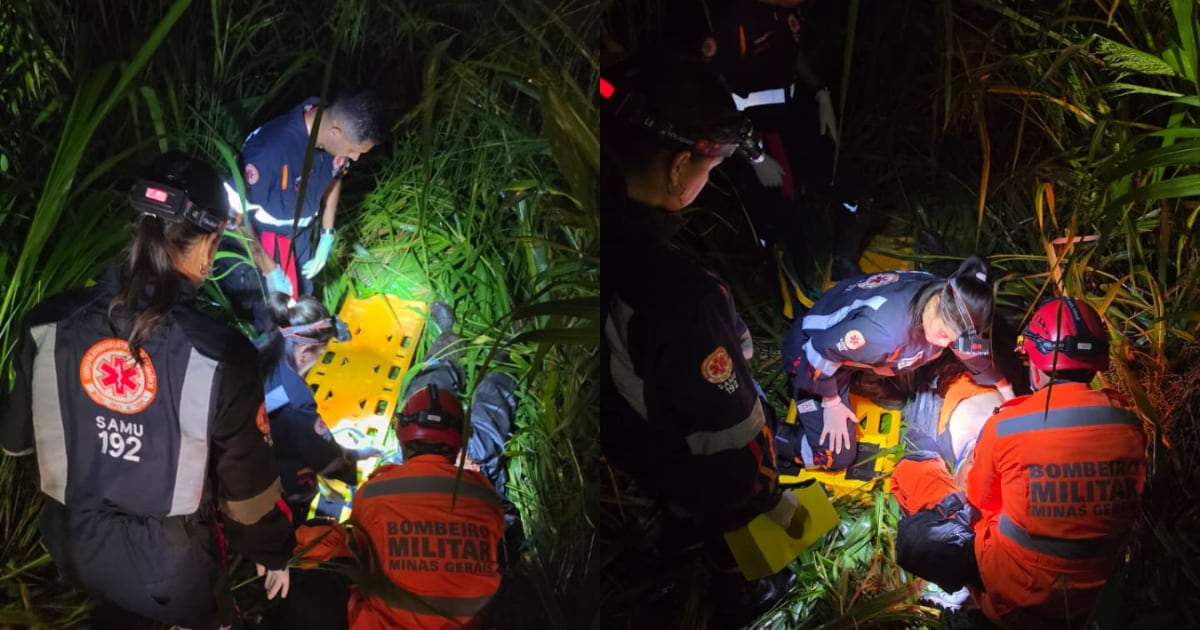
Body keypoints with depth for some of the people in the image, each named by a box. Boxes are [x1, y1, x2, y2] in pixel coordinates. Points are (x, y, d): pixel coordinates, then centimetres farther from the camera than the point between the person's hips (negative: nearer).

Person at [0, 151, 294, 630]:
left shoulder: (49, 326, -16)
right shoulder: (218, 357, -27)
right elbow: (249, 481, -14)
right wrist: (274, 552, 5)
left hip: (74, 549, 3)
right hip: (171, 572, -3)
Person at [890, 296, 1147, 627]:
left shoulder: (1005, 425, -18)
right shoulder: (1129, 426, -8)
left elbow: (980, 502, 1)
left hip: (1014, 589, -4)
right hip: (1089, 593, 5)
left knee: (914, 468, 2)